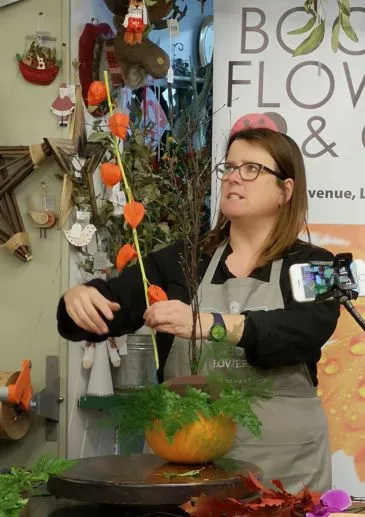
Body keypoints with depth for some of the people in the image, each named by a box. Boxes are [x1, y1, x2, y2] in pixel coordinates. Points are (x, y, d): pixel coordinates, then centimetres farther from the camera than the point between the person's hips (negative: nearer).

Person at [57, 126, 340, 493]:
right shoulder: (180, 261, 6)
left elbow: (302, 331, -21)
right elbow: (108, 306, -2)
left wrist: (208, 324, -35)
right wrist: (79, 299, -26)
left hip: (285, 464, -2)